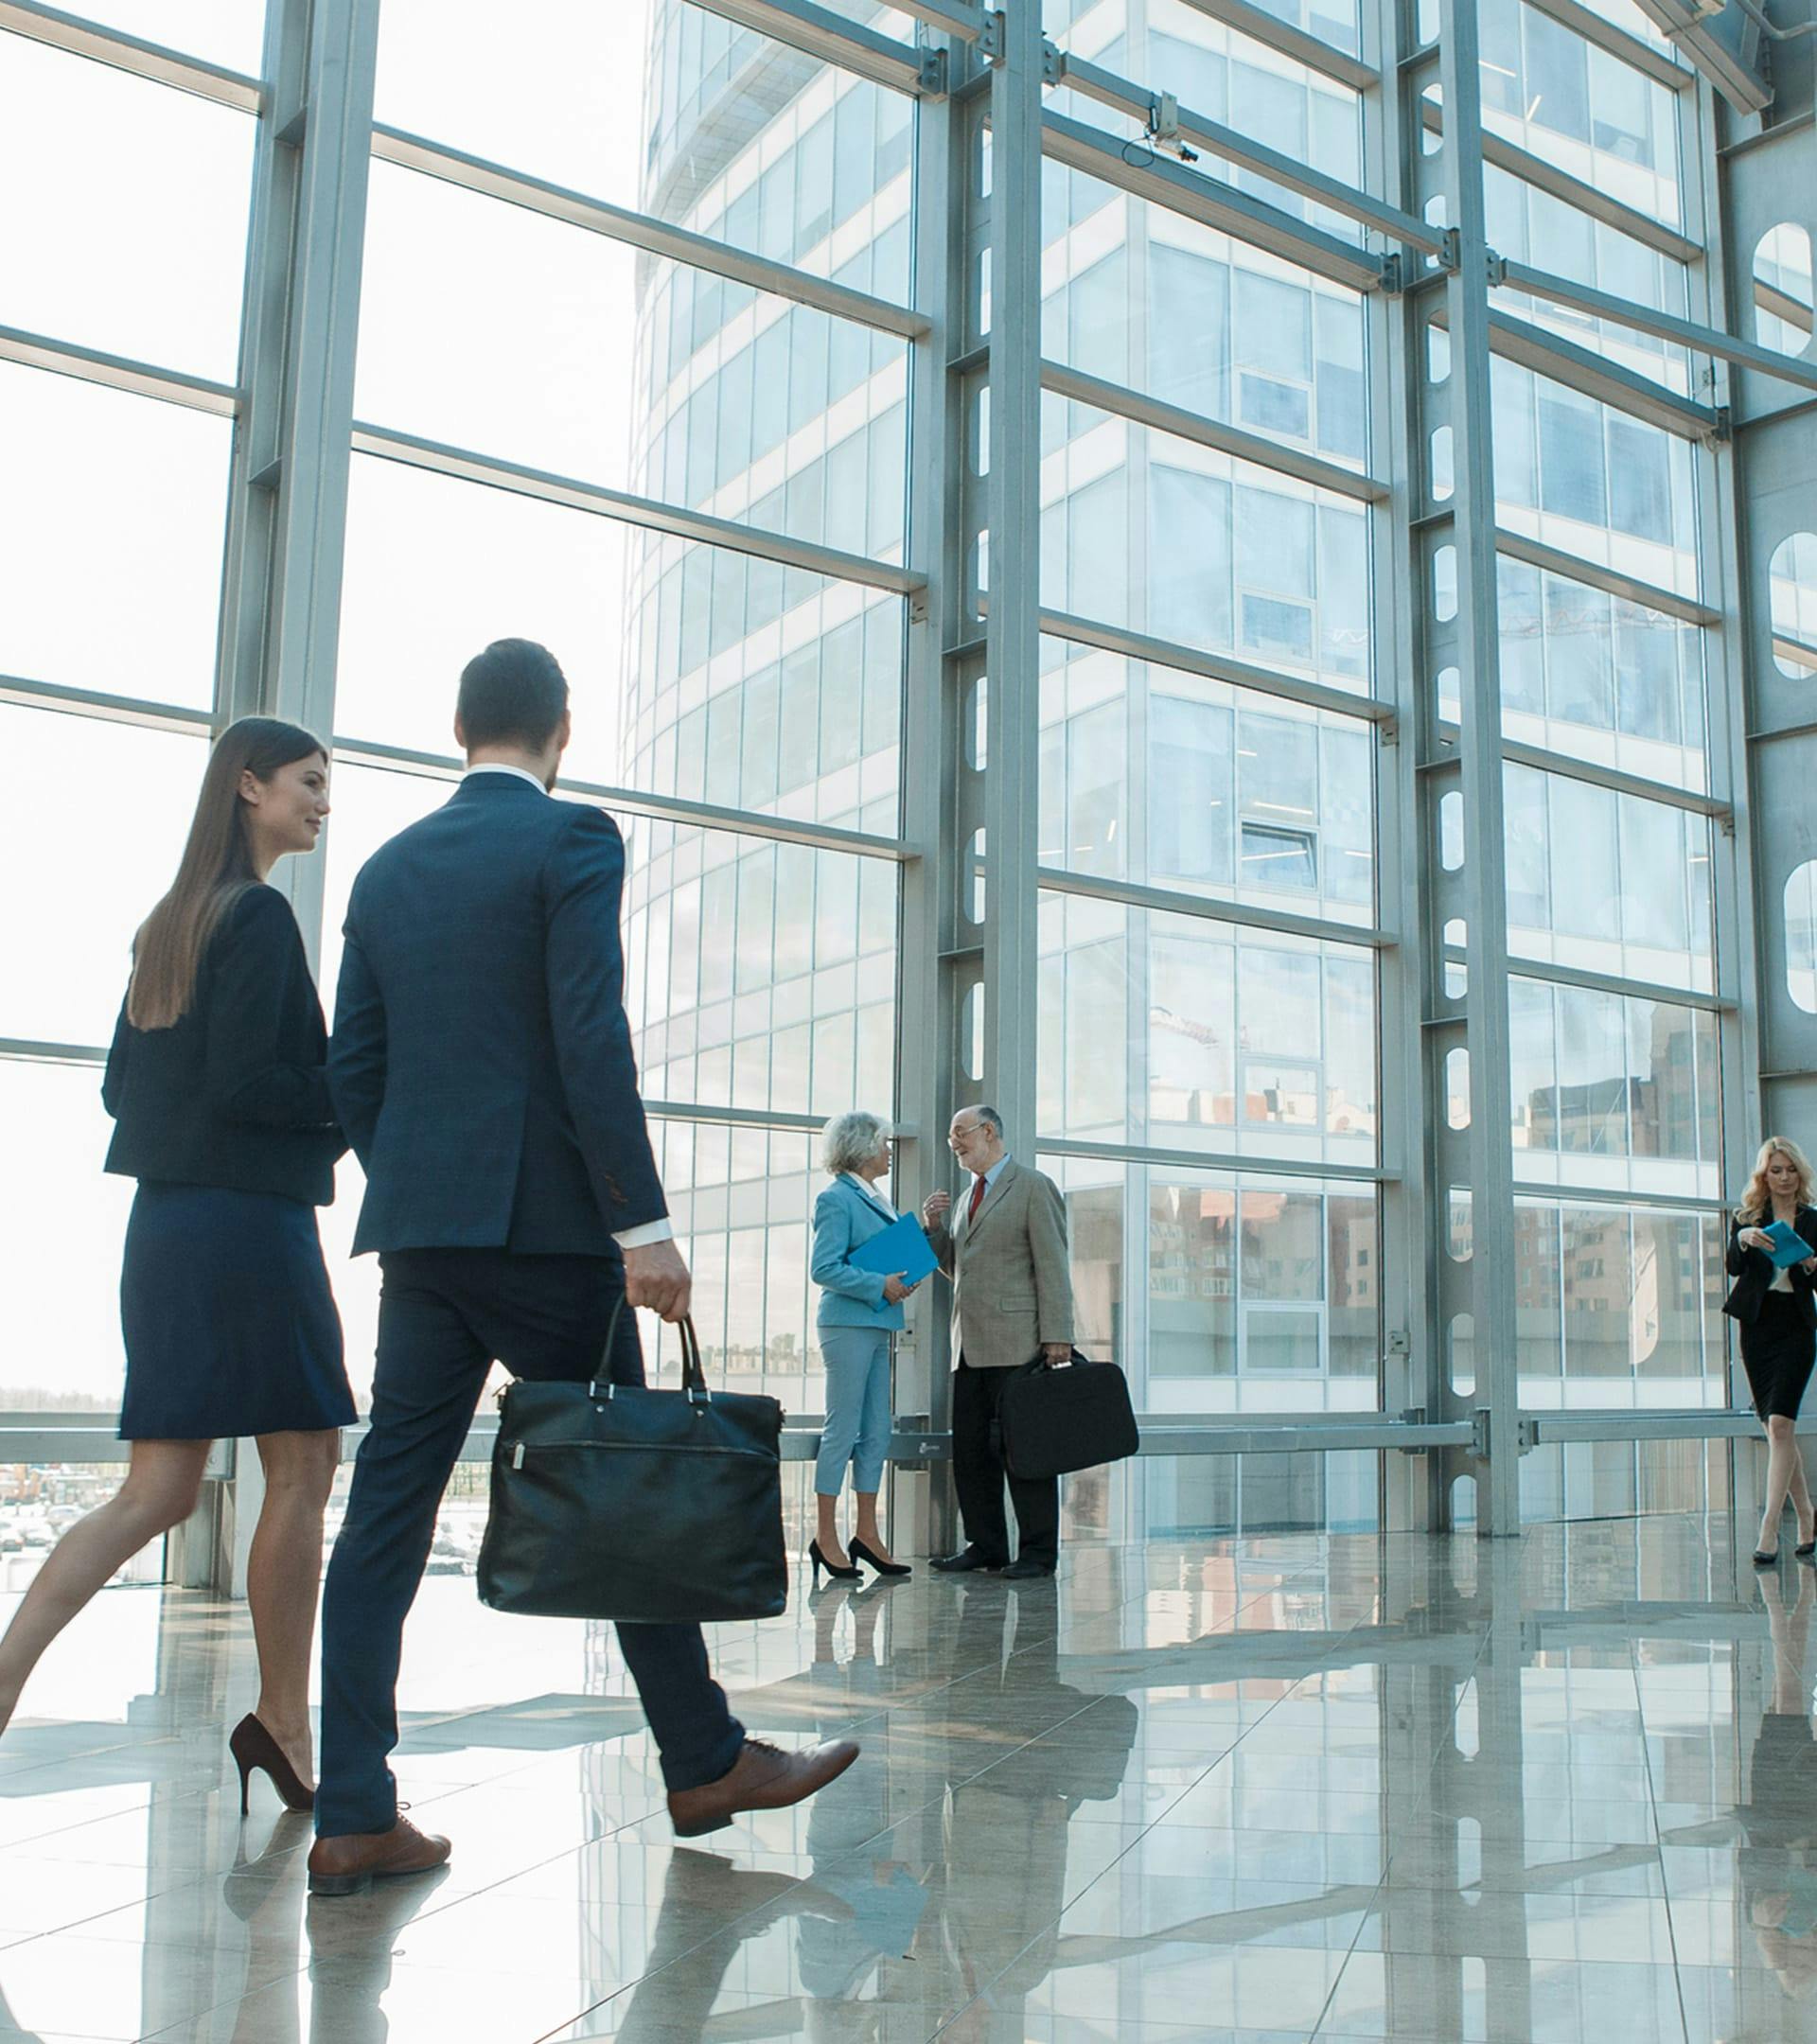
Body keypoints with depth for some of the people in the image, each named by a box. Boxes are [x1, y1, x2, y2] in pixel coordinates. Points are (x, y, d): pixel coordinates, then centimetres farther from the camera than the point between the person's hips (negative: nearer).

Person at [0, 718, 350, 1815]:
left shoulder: (169, 921, 17)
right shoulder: (261, 914, -10)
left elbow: (122, 1084, 18)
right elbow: (243, 1084, -18)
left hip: (167, 1221, 9)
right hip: (250, 1222, -8)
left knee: (160, 1491, 7)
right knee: (304, 1469, 3)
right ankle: (284, 1725, 10)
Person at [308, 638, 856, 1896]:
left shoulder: (388, 869, 14)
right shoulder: (574, 838, -5)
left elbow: (353, 1069, 13)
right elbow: (591, 1039, -15)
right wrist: (644, 1224, -16)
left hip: (416, 1227, 6)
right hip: (542, 1220, -6)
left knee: (390, 1506, 5)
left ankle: (355, 1817, 6)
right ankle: (706, 1761, 17)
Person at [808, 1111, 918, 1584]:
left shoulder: (875, 1200, 18)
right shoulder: (837, 1199, -9)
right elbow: (824, 1269, -16)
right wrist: (879, 1285, -18)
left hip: (876, 1325, 9)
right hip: (847, 1324, -9)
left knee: (877, 1431, 9)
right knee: (843, 1429, -5)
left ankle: (867, 1534, 15)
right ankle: (826, 1537, 1)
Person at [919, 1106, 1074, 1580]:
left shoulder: (1034, 1187, -2)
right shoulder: (969, 1195, 22)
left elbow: (1053, 1266, -8)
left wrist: (1057, 1335, -15)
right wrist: (934, 1227, 7)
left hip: (1016, 1342, -8)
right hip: (970, 1346, 8)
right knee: (970, 1449, 7)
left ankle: (1038, 1552, 2)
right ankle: (985, 1545, 16)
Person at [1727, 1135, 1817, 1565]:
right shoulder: (1747, 1218, 7)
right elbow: (1733, 1267, -6)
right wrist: (1743, 1239, -24)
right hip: (1757, 1327, 2)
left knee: (1780, 1424, -15)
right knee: (1778, 1428, 8)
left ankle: (1769, 1527, -16)